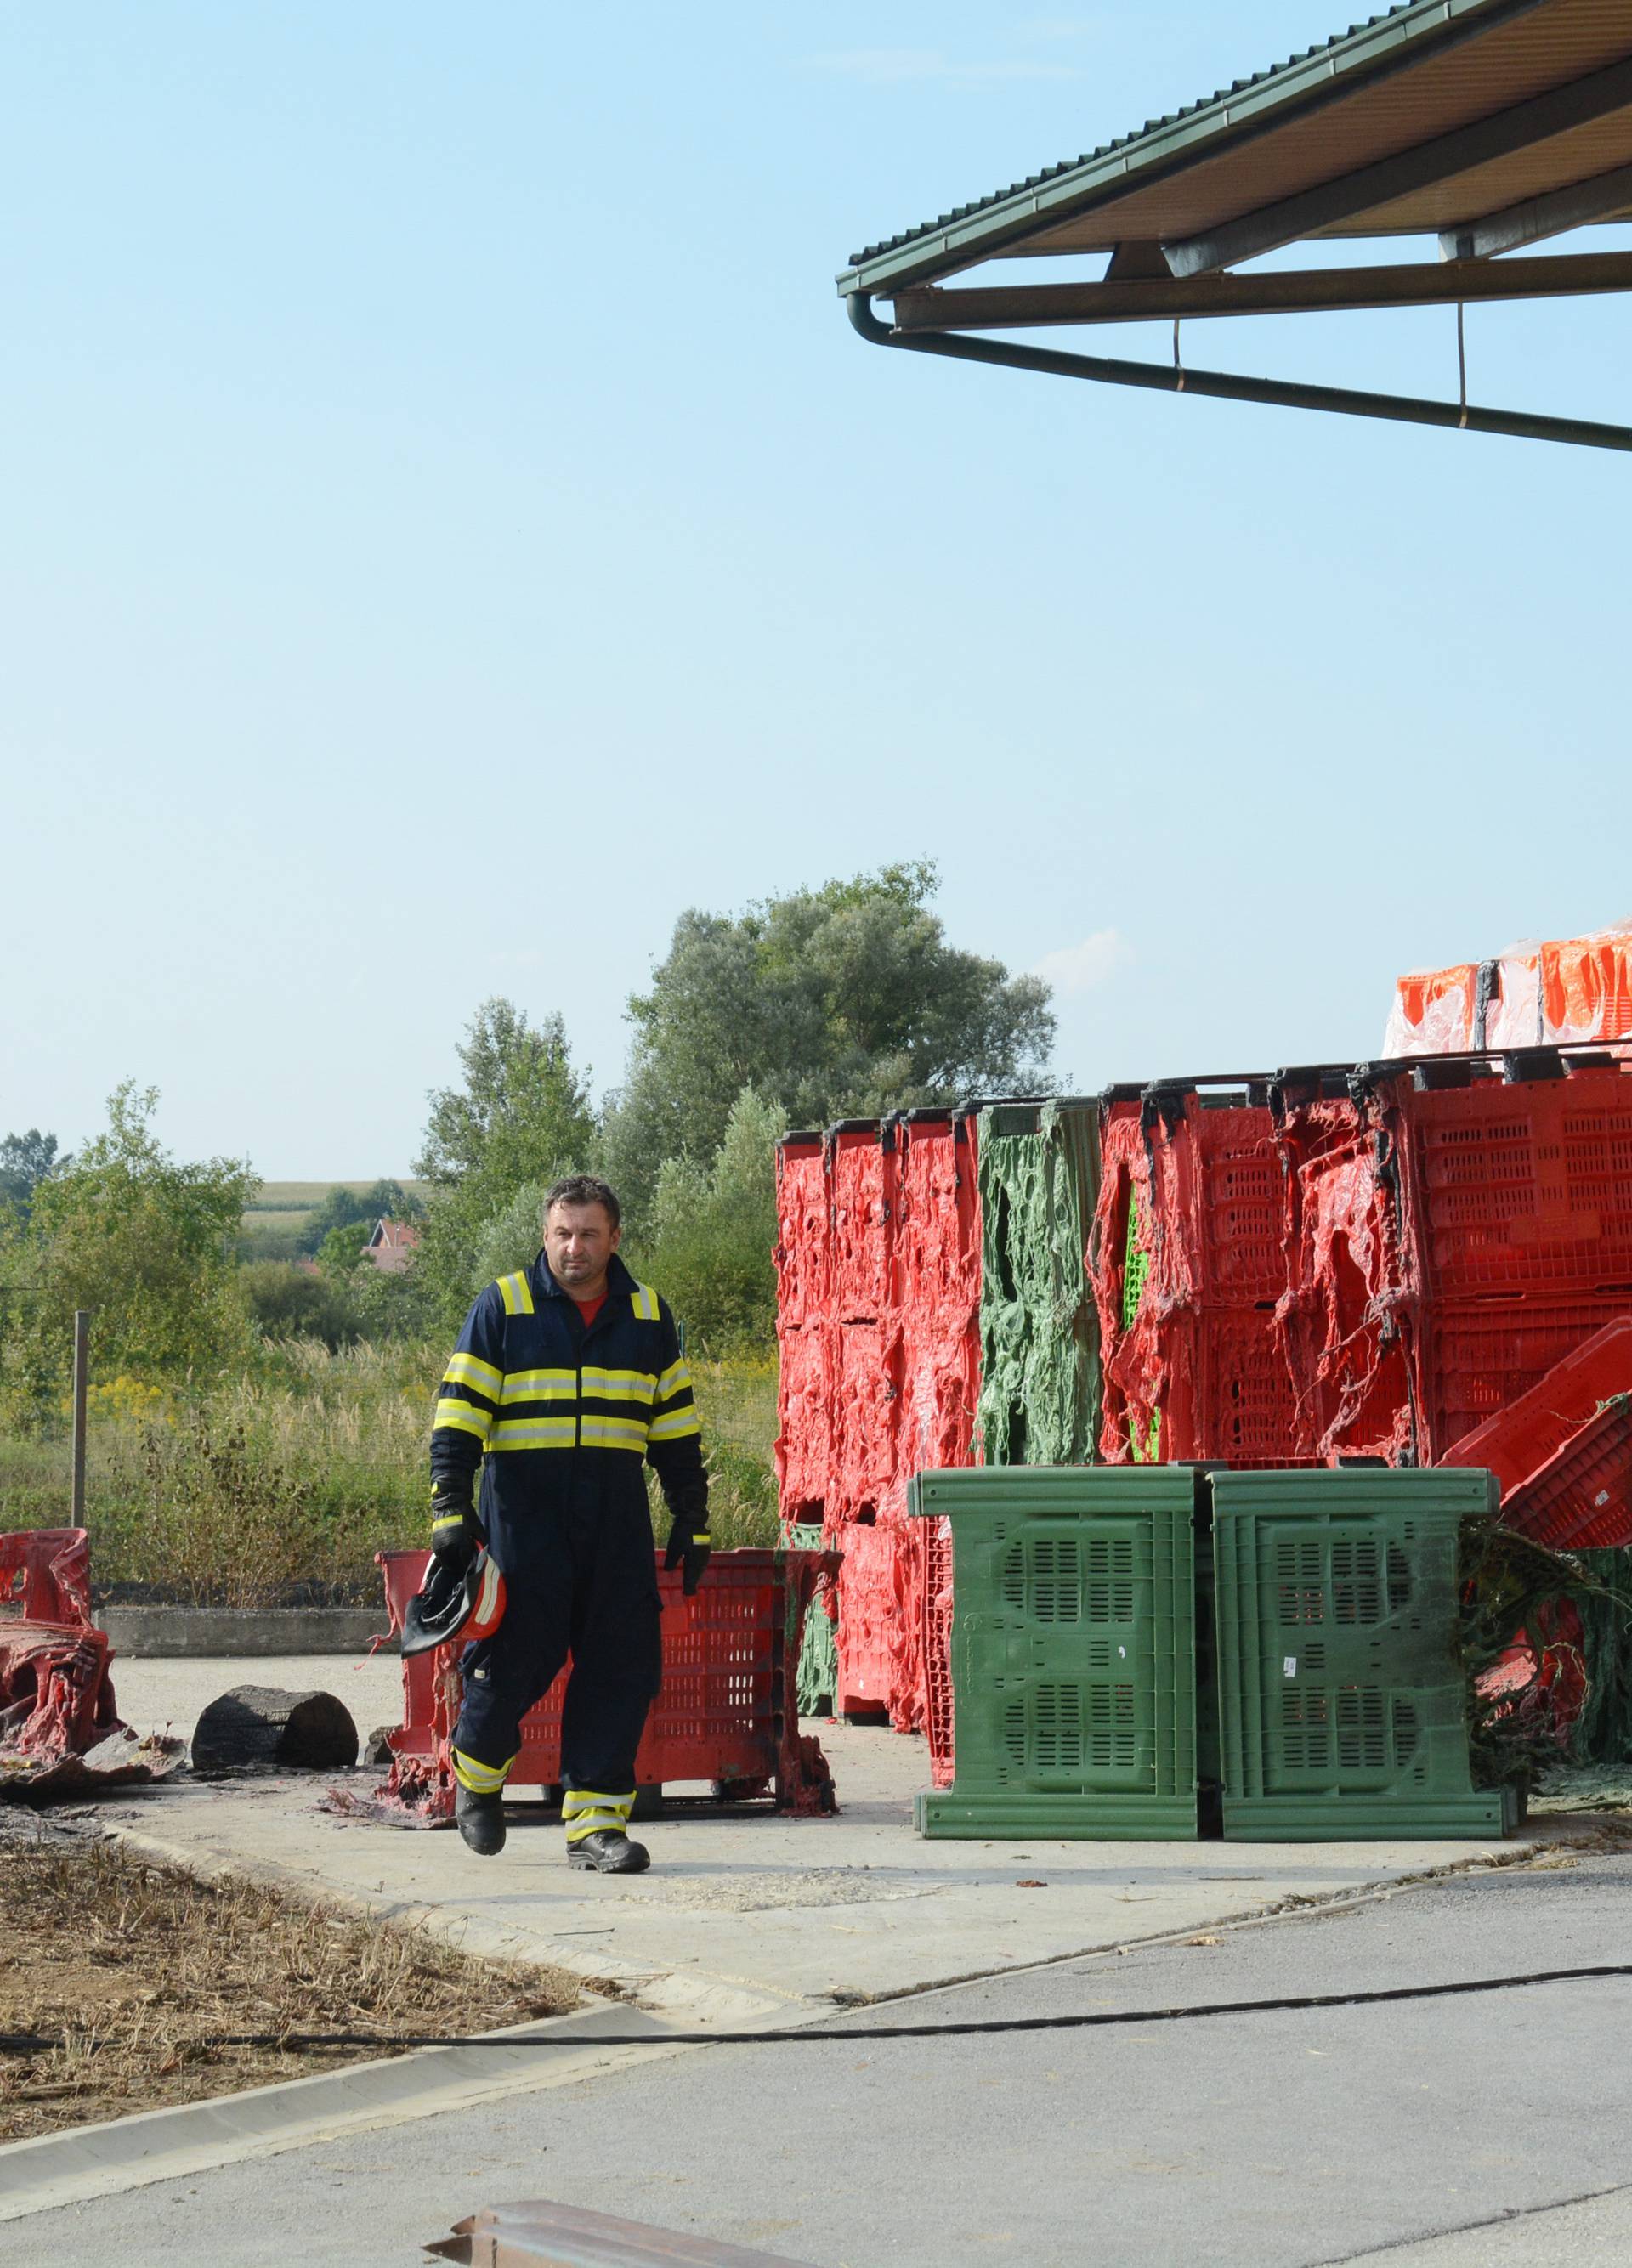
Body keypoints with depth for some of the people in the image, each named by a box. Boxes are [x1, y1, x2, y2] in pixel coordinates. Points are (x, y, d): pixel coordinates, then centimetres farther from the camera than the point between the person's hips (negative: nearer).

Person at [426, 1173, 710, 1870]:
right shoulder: (503, 1307, 2)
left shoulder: (647, 1315, 12)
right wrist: (451, 1509, -9)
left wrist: (692, 1522, 14)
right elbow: (458, 1415, 0)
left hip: (617, 1519, 3)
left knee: (622, 1667, -2)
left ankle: (596, 1820, 4)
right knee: (517, 1652, -5)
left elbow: (676, 1428, 17)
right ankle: (477, 1771, 23)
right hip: (524, 1512, -3)